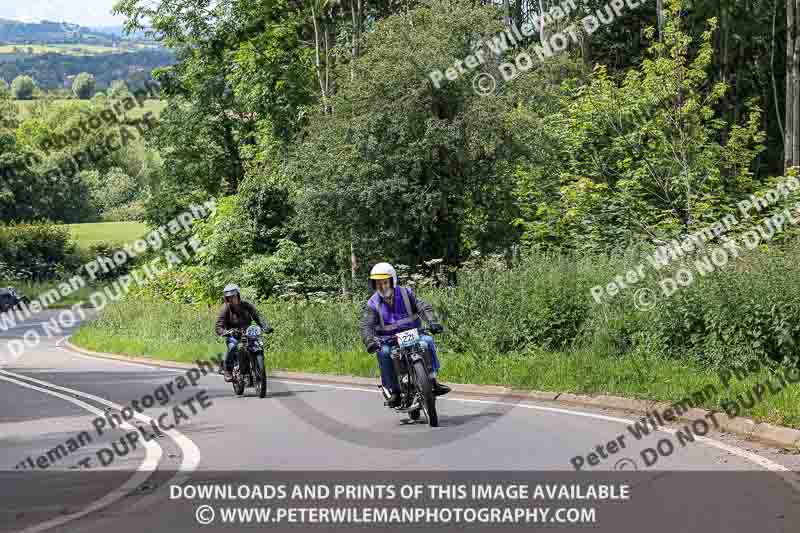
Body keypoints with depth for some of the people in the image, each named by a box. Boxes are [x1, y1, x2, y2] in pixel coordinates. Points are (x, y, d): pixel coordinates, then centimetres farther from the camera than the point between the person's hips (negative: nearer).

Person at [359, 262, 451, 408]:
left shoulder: (406, 293, 1)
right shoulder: (372, 304, -3)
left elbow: (423, 307, -7)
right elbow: (366, 326, -14)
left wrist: (432, 321, -27)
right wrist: (369, 341, -35)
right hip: (388, 340, -1)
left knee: (427, 341, -26)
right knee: (383, 353, -31)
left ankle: (433, 381, -22)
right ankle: (394, 391, -23)